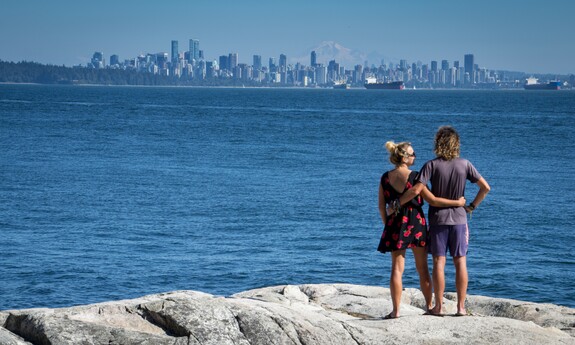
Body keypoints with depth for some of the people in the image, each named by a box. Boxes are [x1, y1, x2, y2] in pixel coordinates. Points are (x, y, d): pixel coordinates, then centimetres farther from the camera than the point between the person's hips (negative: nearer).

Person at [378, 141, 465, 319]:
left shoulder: (385, 178, -1)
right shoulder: (414, 177, -12)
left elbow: (382, 206, 3)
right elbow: (432, 200, -12)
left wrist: (387, 224, 16)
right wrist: (457, 202, -4)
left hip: (396, 224, 2)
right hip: (416, 223, -2)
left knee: (397, 268, 4)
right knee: (422, 269, 11)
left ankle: (396, 310, -1)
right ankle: (430, 306, 19)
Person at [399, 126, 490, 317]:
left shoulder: (432, 165, -10)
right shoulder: (464, 164, -2)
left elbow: (416, 190, -18)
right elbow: (485, 187, -1)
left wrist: (397, 203, -7)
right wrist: (472, 206, 10)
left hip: (438, 220, -2)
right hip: (459, 219, 2)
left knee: (438, 262, 2)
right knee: (460, 262, 6)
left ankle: (439, 306, 3)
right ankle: (461, 306, 5)